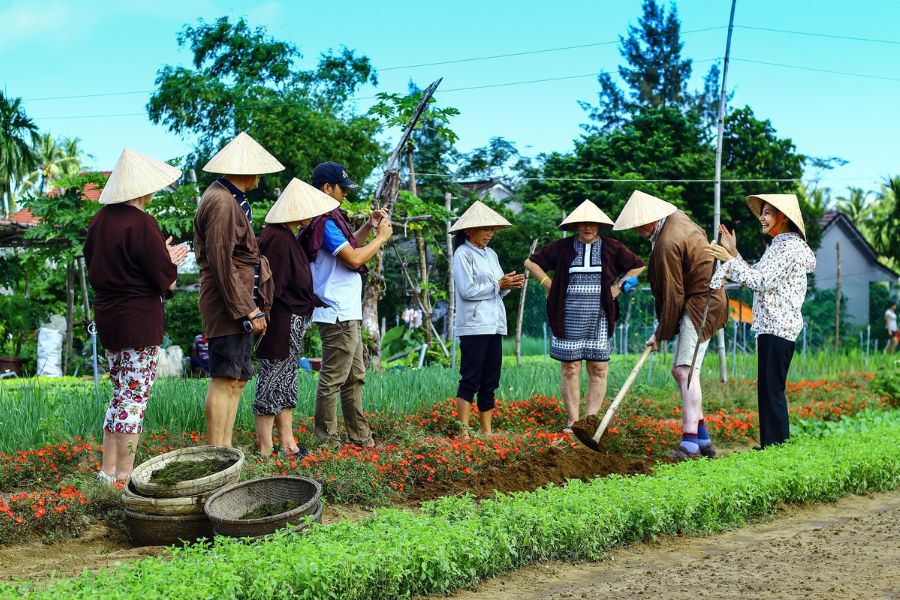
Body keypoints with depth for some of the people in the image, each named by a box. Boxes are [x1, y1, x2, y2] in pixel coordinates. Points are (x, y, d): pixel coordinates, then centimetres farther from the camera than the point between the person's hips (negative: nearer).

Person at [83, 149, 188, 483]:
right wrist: (170, 274, 8)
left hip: (107, 315, 8)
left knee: (121, 393, 17)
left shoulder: (100, 219, 6)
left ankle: (108, 469, 21)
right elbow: (163, 277, -17)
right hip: (139, 318, -8)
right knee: (135, 396, -2)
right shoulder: (140, 223, -18)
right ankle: (124, 476, 1)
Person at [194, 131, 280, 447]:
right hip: (228, 305, -11)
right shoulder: (221, 202, -15)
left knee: (237, 380, 12)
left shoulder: (232, 200, 18)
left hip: (241, 305, 11)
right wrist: (247, 311, -19)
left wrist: (253, 306, 16)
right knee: (225, 380, -9)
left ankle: (225, 450, 17)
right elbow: (221, 263, -20)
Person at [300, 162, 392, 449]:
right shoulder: (325, 222, -16)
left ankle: (360, 436, 22)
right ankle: (326, 442, 1)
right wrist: (381, 237, -7)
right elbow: (354, 259, -19)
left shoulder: (330, 219, 15)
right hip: (337, 315, -11)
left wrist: (369, 225, 17)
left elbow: (348, 245, 29)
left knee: (355, 376, 15)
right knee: (332, 379, -5)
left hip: (348, 314, 11)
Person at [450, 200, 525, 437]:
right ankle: (463, 432, -7)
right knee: (470, 380, -8)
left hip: (494, 324, 8)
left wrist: (509, 284, -3)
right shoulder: (463, 254, -6)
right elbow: (467, 290, -14)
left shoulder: (490, 254, 17)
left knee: (490, 381, 9)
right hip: (473, 326, -8)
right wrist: (498, 285, -11)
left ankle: (487, 430, 15)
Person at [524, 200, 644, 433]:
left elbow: (638, 266, 17)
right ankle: (573, 421, 6)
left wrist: (618, 286, 6)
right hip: (568, 319, -1)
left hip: (598, 318, 1)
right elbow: (531, 262, 13)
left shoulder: (611, 248, 6)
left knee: (599, 369, -2)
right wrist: (548, 284, 3)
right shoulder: (562, 247, 4)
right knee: (570, 369, 0)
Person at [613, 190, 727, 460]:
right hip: (701, 301, 11)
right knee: (679, 371, 12)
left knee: (686, 370, -19)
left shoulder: (667, 244, -23)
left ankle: (690, 442, -25)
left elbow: (673, 296, -18)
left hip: (701, 305, -11)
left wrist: (661, 333, -7)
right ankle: (702, 439, 17)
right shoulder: (676, 217, 6)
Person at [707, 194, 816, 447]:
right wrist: (733, 253, 12)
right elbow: (754, 278, 18)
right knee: (769, 390, 13)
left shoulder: (789, 247, -12)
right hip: (771, 325, 10)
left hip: (778, 328, -10)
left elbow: (761, 281, -20)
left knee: (771, 391, -8)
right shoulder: (778, 245, 19)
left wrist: (729, 259, -18)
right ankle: (772, 446, 19)